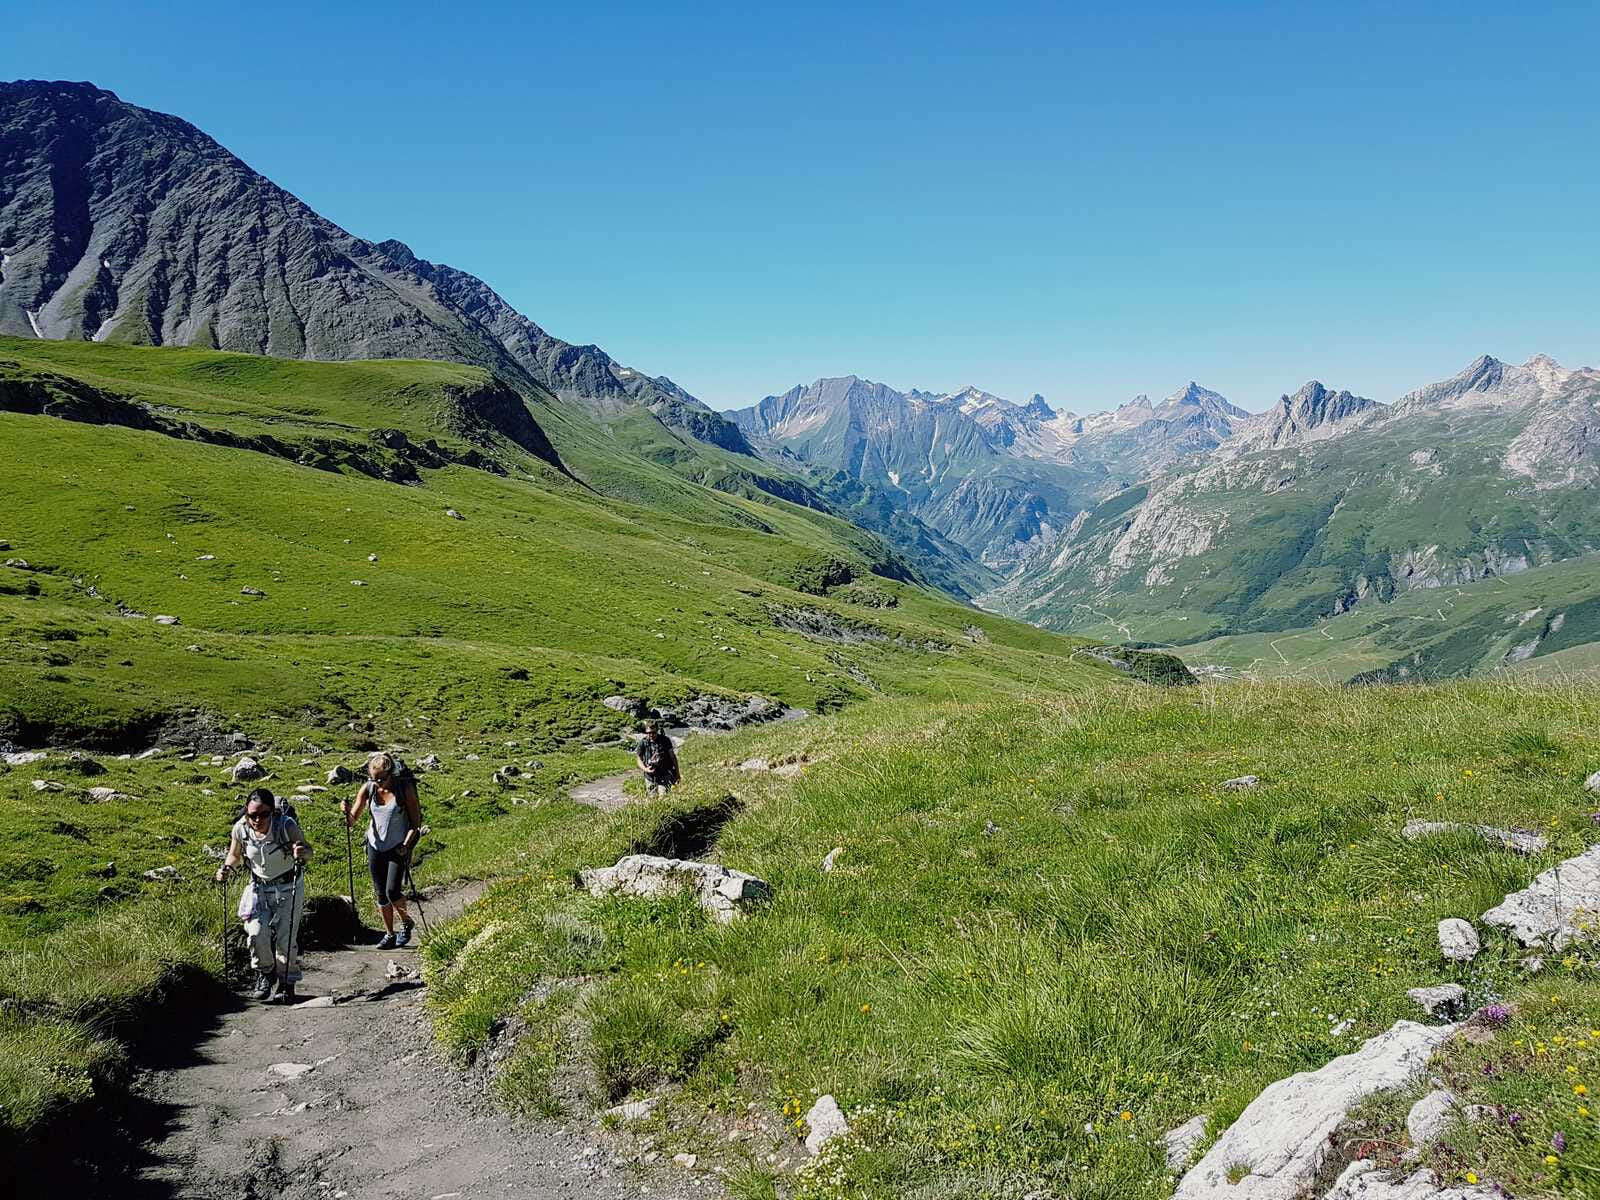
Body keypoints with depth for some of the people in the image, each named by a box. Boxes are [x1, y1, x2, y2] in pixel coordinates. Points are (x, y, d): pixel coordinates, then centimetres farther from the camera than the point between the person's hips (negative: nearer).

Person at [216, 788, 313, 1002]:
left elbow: (308, 849, -12)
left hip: (289, 887, -2)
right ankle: (265, 973, 15)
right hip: (259, 887, 3)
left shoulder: (286, 825, -24)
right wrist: (226, 868, -14)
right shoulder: (241, 828, -15)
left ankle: (287, 982, 18)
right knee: (257, 932, -14)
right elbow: (235, 855, 6)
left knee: (286, 938, -6)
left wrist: (302, 852, -36)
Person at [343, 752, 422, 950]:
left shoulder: (404, 787, -14)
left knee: (392, 892, -11)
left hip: (398, 847, -4)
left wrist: (406, 845, -16)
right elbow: (353, 821, -4)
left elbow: (416, 820, -7)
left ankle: (406, 922, 16)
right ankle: (389, 934, 22)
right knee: (380, 893, 8)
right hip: (375, 846, 4)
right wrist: (347, 813, -26)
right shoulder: (368, 788, -5)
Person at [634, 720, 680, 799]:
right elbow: (638, 758, 4)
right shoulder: (643, 742, -6)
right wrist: (644, 769, -15)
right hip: (650, 777, 2)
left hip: (664, 776, -1)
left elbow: (673, 757, 2)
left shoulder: (665, 740, -6)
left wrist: (677, 774, 3)